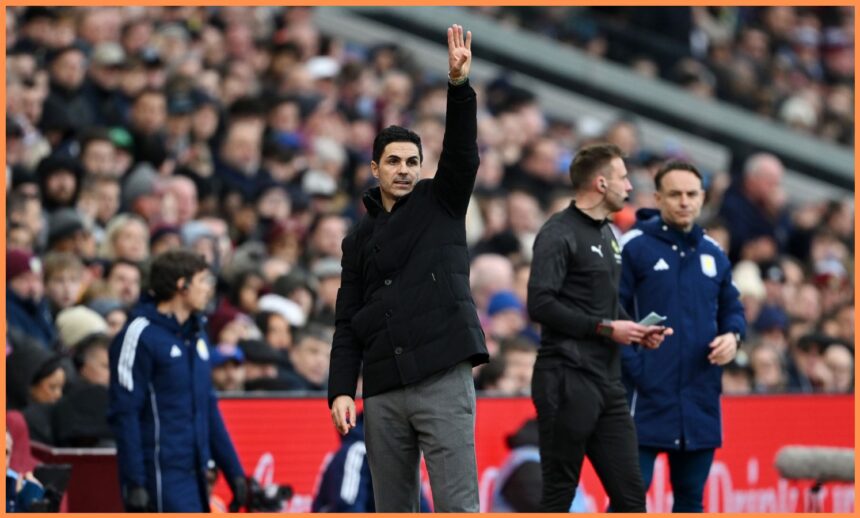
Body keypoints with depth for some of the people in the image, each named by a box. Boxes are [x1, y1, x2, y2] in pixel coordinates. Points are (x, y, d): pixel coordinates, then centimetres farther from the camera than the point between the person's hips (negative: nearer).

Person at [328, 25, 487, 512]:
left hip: (444, 380, -4)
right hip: (383, 392, 4)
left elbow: (464, 155, -9)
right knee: (393, 510, 6)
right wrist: (341, 390, 1)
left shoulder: (440, 204, 9)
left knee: (457, 506, -9)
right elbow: (347, 325, 14)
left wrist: (460, 85, -23)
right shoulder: (360, 240, 17)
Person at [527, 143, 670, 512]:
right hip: (568, 382, -8)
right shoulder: (559, 234, -10)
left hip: (607, 384, 8)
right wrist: (606, 328, -16)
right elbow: (541, 304, -20)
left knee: (629, 493, 5)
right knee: (558, 495, -3)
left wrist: (637, 332, 8)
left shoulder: (606, 234, 18)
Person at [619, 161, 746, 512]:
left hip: (701, 400, 6)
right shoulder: (634, 246, -5)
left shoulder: (713, 253, 12)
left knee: (691, 495, 12)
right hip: (647, 398, -6)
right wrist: (633, 366, -16)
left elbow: (731, 308, 21)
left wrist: (732, 335, -1)